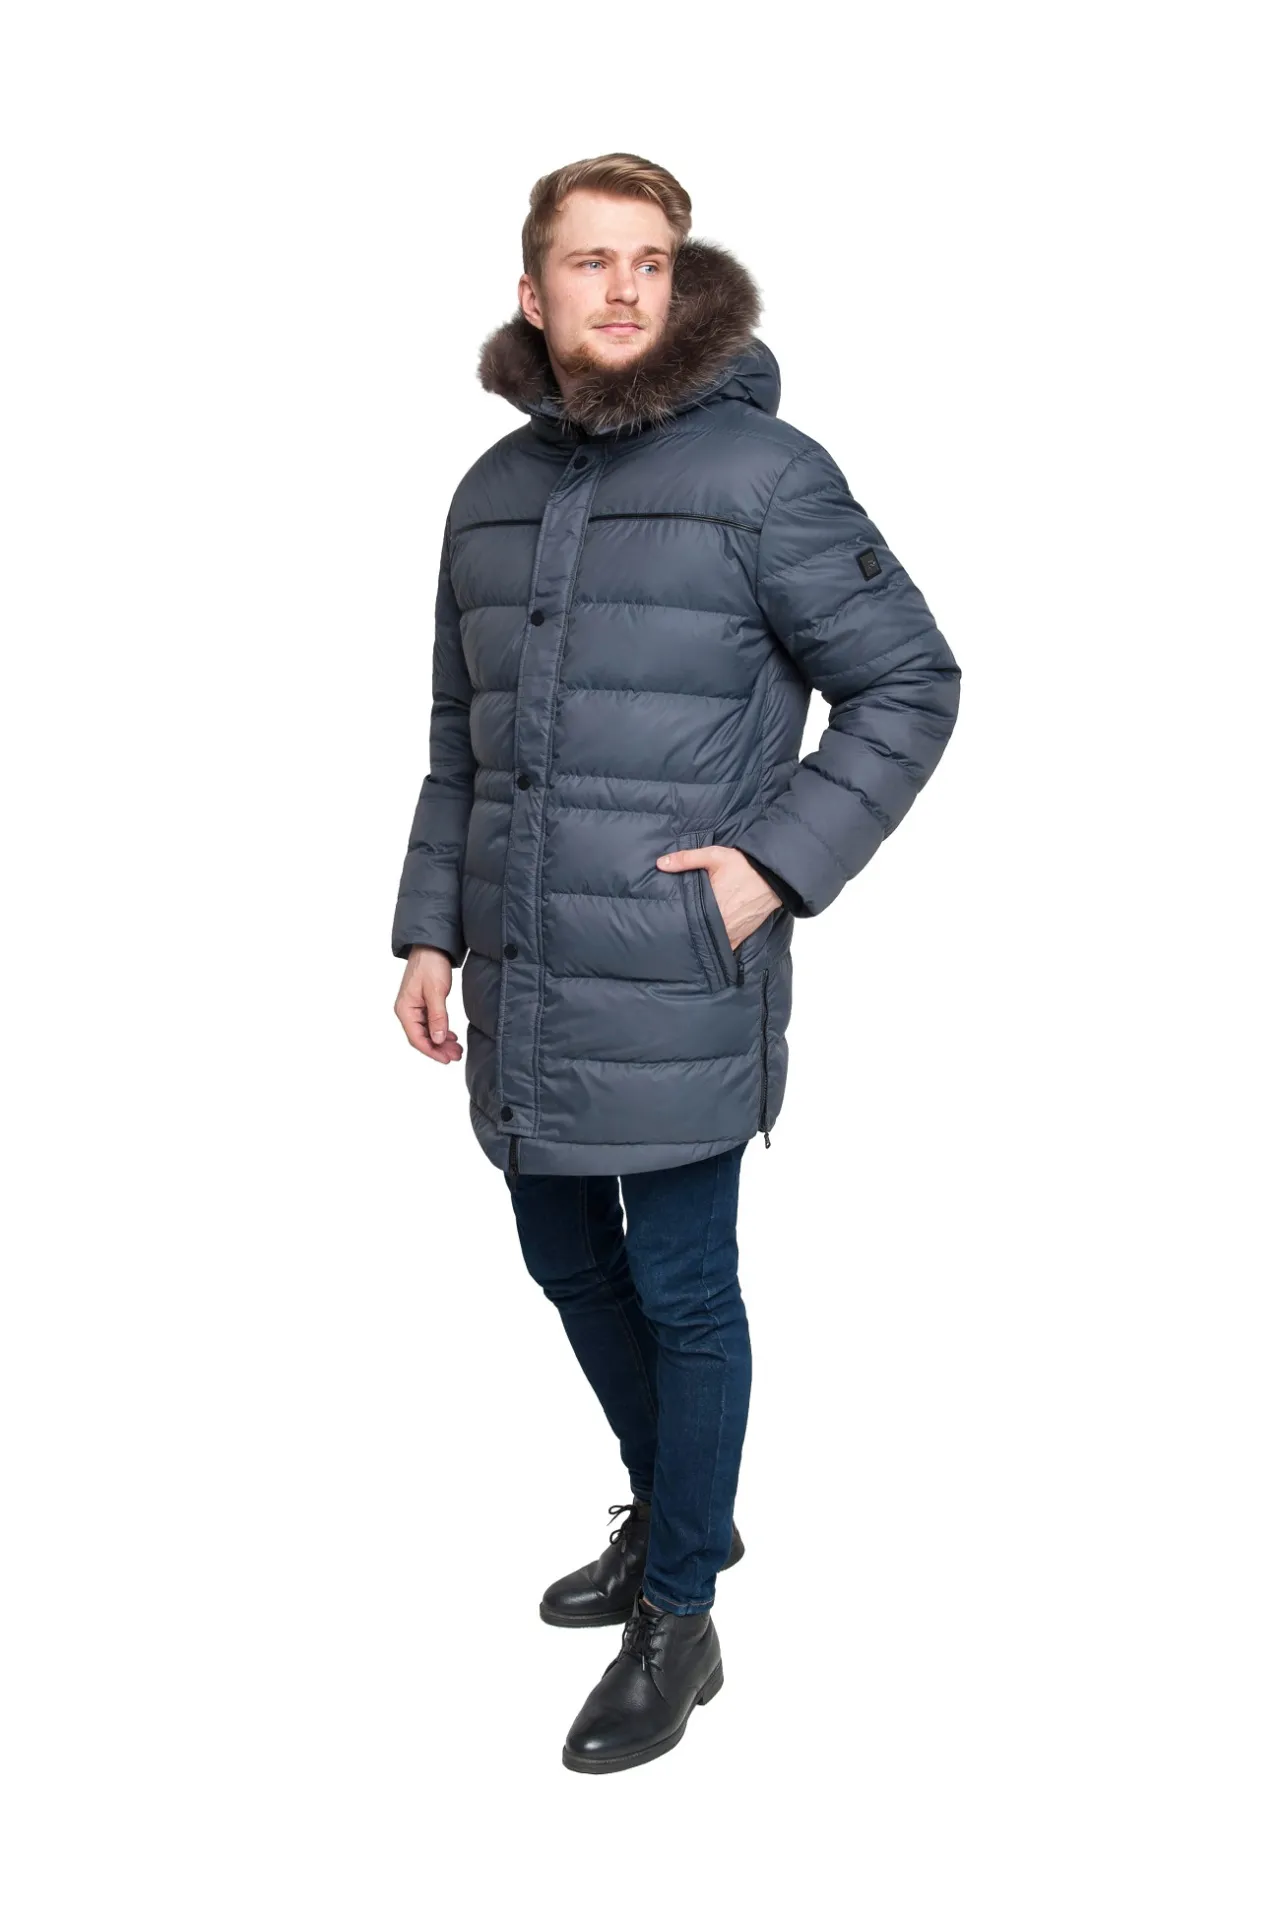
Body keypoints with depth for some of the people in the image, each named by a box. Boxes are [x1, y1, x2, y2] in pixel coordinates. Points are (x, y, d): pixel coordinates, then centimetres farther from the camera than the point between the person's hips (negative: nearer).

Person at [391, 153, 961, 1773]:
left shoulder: (762, 472, -7)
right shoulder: (491, 491, 10)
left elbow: (911, 684, -5)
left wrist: (775, 862, -13)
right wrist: (430, 929, 11)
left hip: (676, 990, -6)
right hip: (521, 983, 6)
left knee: (681, 1290, 5)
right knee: (567, 1260, 18)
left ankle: (680, 1619, 24)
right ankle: (668, 1510, 43)